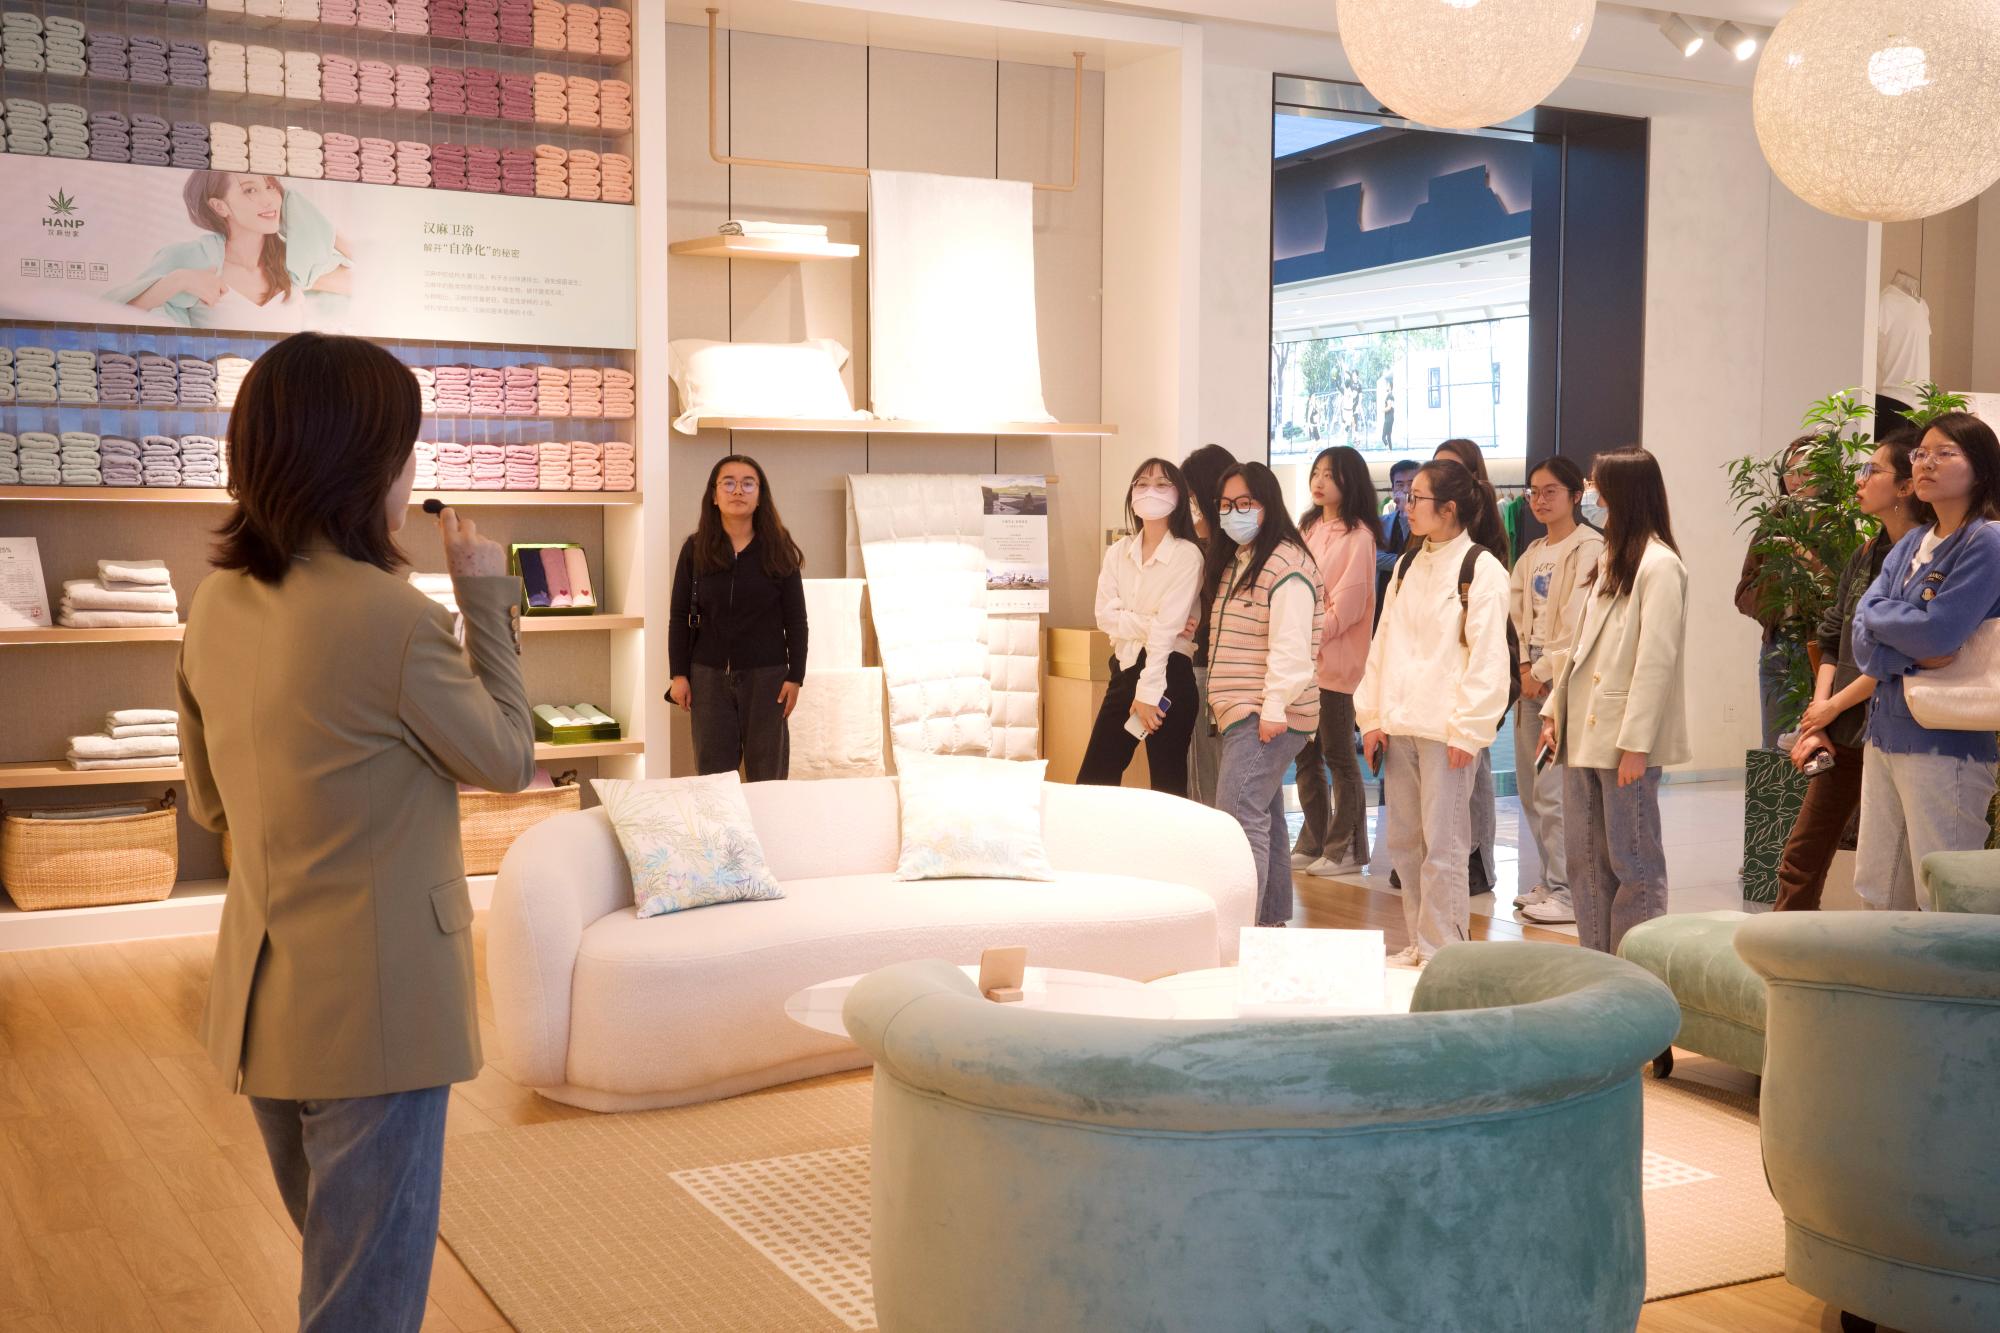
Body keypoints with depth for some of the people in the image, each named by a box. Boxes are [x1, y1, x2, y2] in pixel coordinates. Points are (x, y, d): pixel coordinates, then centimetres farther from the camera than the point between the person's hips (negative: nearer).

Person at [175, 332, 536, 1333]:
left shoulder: (217, 604, 2)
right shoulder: (393, 617, -22)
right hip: (376, 1006, -8)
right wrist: (487, 597, -1)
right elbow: (508, 759, -6)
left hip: (260, 999, 8)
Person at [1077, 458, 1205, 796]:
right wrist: (1151, 624, -16)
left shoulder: (1187, 554, -7)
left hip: (1169, 675, -5)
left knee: (1167, 788, 2)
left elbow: (1166, 629, -14)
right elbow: (1105, 615, -2)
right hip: (1124, 670, 6)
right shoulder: (1118, 552, 9)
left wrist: (1148, 693, -19)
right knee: (1093, 781, 7)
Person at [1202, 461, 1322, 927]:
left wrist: (1274, 709, -24)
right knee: (1264, 817, 15)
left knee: (1239, 818, -18)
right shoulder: (1234, 560, 18)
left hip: (1266, 716, -10)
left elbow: (1290, 647, -20)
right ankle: (1272, 920, 22)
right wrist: (1223, 703, 15)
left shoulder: (1286, 565, -12)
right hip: (1241, 712, 10)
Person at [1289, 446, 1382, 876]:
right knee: (1305, 755, 11)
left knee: (1338, 755, 1)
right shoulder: (1307, 529, 13)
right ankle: (1313, 843, 21)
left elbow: (1347, 605, -13)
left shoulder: (1358, 536, -9)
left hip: (1333, 660, -7)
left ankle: (1346, 849, 10)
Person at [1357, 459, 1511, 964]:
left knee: (1441, 846, -4)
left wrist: (1466, 730, -14)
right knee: (1404, 843, 11)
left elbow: (1488, 660, -11)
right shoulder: (1407, 566, 15)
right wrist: (1372, 716, 8)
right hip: (1399, 725, 7)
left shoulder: (1482, 571, -7)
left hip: (1447, 730, -7)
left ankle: (1441, 952, 5)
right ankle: (1419, 945, 22)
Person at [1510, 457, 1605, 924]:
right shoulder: (1533, 554, 16)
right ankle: (1549, 881, 20)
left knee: (1553, 790, -10)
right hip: (1533, 675, 8)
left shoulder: (1589, 549, -8)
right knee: (1530, 787, 10)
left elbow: (1578, 623, -14)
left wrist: (1545, 670, -10)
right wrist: (1526, 666, 0)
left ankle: (1567, 893, -3)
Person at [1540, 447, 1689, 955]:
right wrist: (1555, 710, 12)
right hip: (1584, 733, 9)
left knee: (1632, 861, 0)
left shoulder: (1659, 565, -11)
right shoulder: (1611, 560, 17)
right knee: (1585, 860, 12)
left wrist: (1635, 744, -19)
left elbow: (1656, 659, -16)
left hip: (1625, 740, -9)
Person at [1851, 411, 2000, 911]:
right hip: (1885, 733, 8)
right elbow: (1862, 639, 3)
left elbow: (1939, 631, -20)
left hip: (1945, 743, -8)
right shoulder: (1909, 545, 13)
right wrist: (1914, 656, -14)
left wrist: (1881, 617, -3)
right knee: (1878, 896, 12)